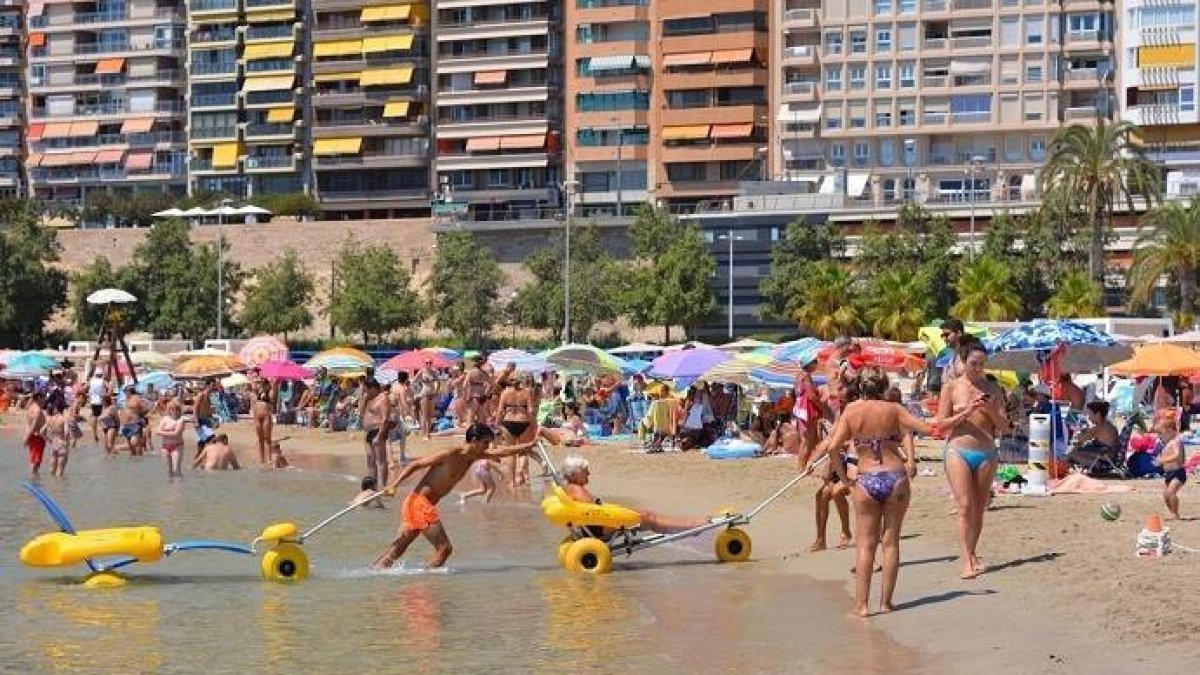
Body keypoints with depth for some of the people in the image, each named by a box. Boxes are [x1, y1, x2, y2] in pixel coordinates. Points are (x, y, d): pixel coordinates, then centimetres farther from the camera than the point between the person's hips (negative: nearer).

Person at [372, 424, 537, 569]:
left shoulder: (473, 456, 10)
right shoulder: (450, 454, -14)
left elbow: (503, 451, 16)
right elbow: (416, 465, -12)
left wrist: (531, 445, 14)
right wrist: (393, 484, -20)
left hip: (425, 505, 9)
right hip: (419, 501, -9)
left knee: (397, 548, 7)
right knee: (444, 548, -11)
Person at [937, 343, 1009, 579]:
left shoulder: (992, 389, 9)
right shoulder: (951, 387, 2)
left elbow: (1004, 427, 8)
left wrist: (991, 410, -10)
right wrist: (967, 412, -14)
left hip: (987, 453, 3)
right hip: (959, 451, -3)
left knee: (979, 508, 6)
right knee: (965, 506, -12)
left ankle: (972, 555, 19)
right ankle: (967, 562, -17)